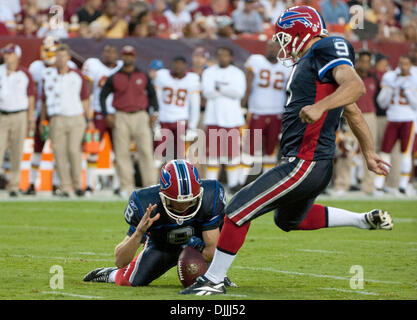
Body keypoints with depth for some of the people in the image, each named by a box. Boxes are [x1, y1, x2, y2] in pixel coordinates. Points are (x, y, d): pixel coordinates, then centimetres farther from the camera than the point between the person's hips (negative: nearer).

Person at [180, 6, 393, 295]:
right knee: (289, 219, 31)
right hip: (319, 165, 11)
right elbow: (353, 113, 26)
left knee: (238, 211, -7)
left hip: (305, 163, -11)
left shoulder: (326, 49, -12)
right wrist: (369, 154, 33)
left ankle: (214, 280, 3)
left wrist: (319, 107, -41)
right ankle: (367, 220, 31)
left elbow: (356, 86, -30)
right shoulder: (311, 62, 18)